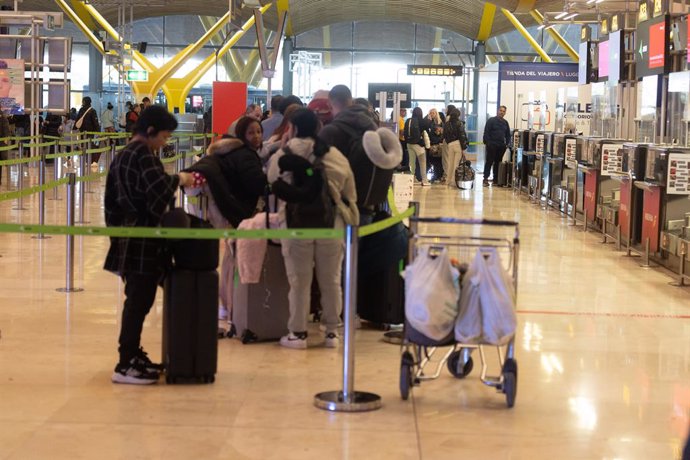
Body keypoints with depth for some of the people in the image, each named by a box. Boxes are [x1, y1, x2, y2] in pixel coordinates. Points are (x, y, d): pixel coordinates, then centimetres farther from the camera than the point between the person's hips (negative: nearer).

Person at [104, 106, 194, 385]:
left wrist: (116, 231, 23)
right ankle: (125, 366, -4)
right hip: (144, 240, -10)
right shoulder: (143, 156, -15)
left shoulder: (122, 156, 15)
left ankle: (133, 355, 25)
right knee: (138, 301, -7)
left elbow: (112, 201, 19)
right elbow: (159, 190, -30)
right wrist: (179, 179, -12)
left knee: (136, 300, 16)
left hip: (129, 237, 10)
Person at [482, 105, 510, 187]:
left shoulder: (505, 123, 15)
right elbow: (486, 133, -6)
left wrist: (508, 143, 7)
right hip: (492, 145, -5)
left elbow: (508, 134, 20)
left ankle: (496, 179, 13)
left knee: (498, 162, 8)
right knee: (489, 162, -4)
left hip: (501, 146, 5)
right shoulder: (491, 120, -2)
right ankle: (485, 179, -4)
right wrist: (487, 142, -14)